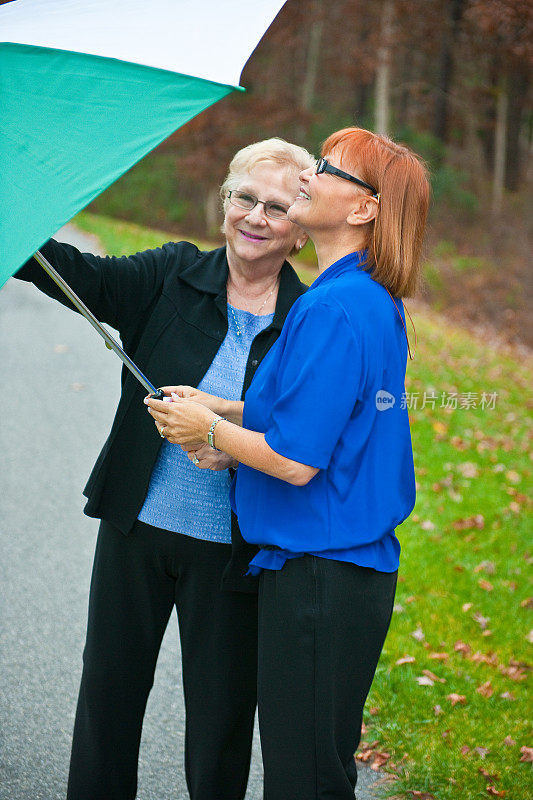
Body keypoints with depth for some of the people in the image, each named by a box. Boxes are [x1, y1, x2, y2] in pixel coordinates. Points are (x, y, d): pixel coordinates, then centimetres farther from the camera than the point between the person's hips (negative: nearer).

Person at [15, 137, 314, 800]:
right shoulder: (172, 276, -1)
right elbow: (84, 277, -15)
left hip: (230, 550, -2)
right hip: (136, 526, 2)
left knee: (220, 716, 8)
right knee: (109, 689, 14)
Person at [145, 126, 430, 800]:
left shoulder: (332, 310, -20)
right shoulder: (378, 302, 11)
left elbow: (296, 461, -22)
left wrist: (209, 429, -6)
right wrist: (220, 408, 11)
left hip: (318, 579, -10)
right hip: (360, 569, 10)